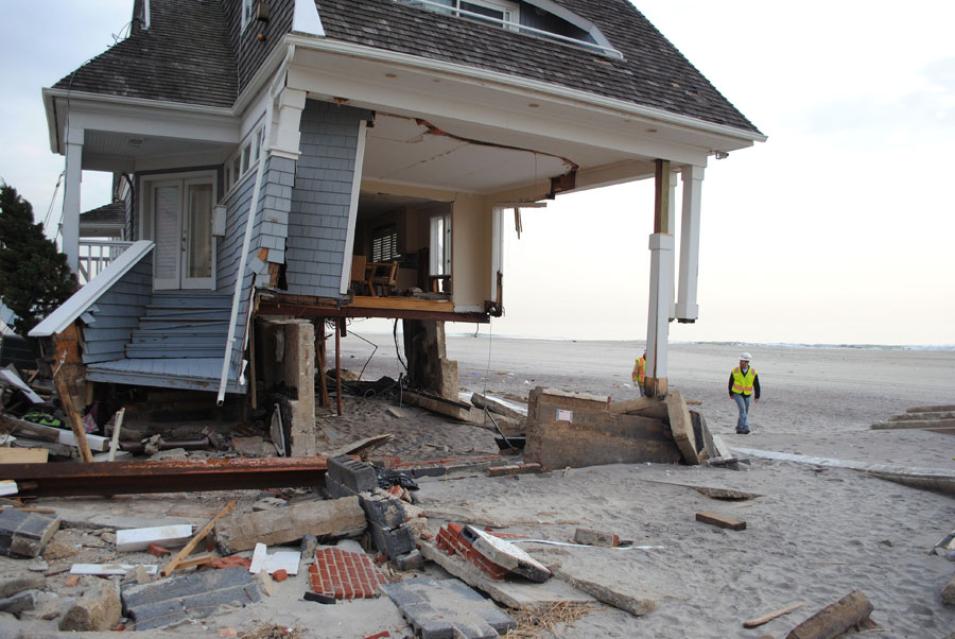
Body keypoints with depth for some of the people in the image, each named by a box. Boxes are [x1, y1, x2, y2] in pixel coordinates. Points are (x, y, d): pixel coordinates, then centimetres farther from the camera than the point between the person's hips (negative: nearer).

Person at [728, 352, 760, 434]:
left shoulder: (753, 372, -13)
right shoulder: (735, 371, -13)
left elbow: (756, 385, -3)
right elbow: (731, 383, 1)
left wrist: (757, 396, -2)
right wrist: (730, 394, 6)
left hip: (747, 395, 2)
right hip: (737, 394, -2)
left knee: (745, 412, 9)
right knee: (742, 409, -20)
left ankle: (739, 427, 27)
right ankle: (745, 428, -23)